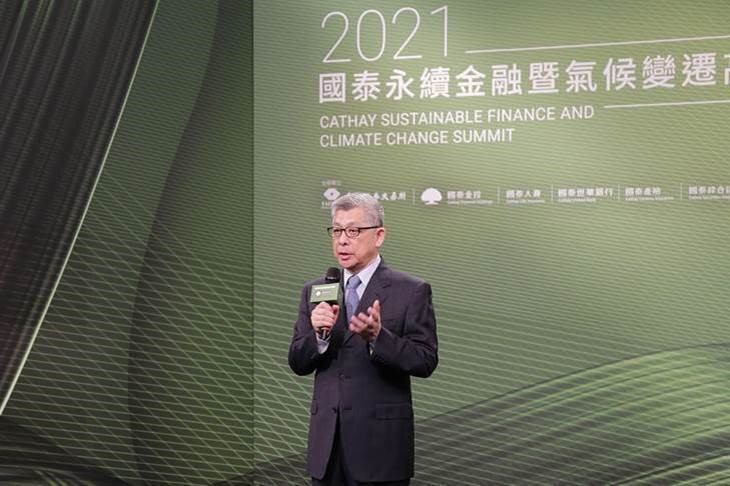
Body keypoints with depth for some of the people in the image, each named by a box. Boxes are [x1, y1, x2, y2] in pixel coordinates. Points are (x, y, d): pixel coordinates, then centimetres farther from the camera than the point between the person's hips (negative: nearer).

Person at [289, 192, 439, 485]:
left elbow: (426, 361, -10)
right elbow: (297, 363, 5)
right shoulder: (314, 291, 9)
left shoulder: (411, 291, -3)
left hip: (381, 441, -4)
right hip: (327, 441, 4)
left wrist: (378, 336, -24)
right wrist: (319, 335, -14)